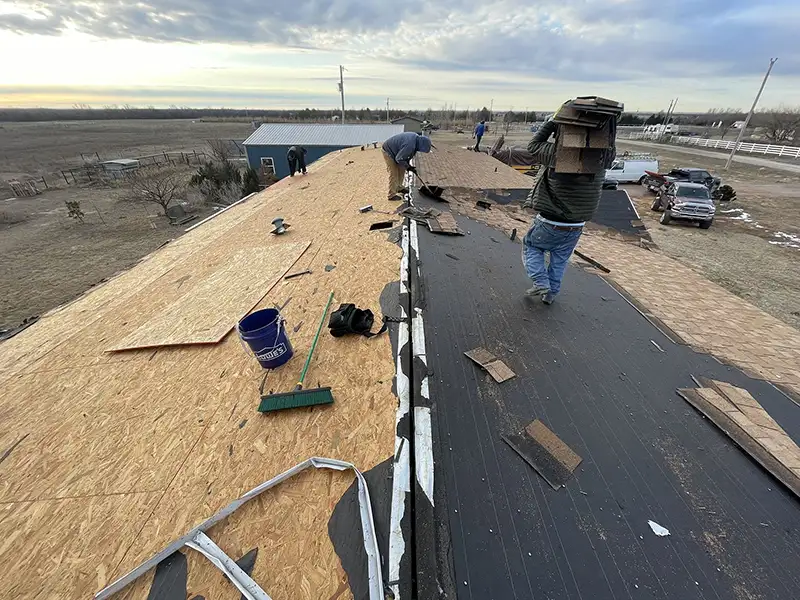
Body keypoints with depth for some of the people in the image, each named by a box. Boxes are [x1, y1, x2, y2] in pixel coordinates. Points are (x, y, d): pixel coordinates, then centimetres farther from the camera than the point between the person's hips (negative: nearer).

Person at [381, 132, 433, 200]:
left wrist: (408, 163, 3)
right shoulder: (410, 145, -35)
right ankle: (392, 195, -1)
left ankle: (399, 187, 32)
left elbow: (406, 153, 8)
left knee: (401, 169, 16)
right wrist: (408, 167, -16)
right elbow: (399, 159, -27)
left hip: (394, 150, 10)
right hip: (388, 152, -10)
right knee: (394, 173, -9)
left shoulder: (416, 137, -6)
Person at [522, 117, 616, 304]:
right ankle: (551, 293, 32)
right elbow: (611, 149, 14)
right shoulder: (602, 158, -9)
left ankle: (541, 283, 8)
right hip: (577, 227, 4)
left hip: (550, 223, -4)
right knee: (559, 260, 21)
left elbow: (534, 145, -6)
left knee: (531, 245, 20)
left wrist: (551, 123, 2)